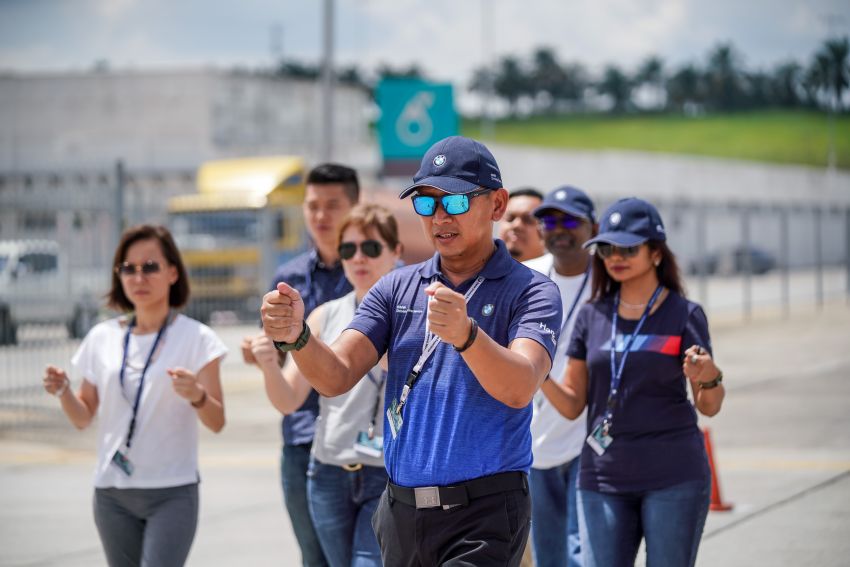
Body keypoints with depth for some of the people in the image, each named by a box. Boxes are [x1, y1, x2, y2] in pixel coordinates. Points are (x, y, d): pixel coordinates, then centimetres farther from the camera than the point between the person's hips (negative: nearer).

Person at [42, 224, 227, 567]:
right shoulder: (102, 338, 6)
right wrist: (62, 392, -9)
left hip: (172, 492, -4)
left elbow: (216, 423, -6)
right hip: (111, 491, 4)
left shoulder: (196, 338, -4)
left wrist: (196, 395, -27)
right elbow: (83, 418, 12)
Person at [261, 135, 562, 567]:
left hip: (483, 515, -5)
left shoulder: (531, 291, -3)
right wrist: (296, 336, -21)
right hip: (401, 511, 5)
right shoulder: (396, 288, 11)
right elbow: (335, 377, 0)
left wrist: (466, 334, -38)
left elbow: (519, 390, -20)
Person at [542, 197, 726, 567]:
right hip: (602, 478, 3)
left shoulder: (684, 315, -1)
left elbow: (709, 407, 1)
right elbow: (573, 405, 9)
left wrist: (709, 378, -21)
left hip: (674, 477, -3)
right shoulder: (591, 317, 8)